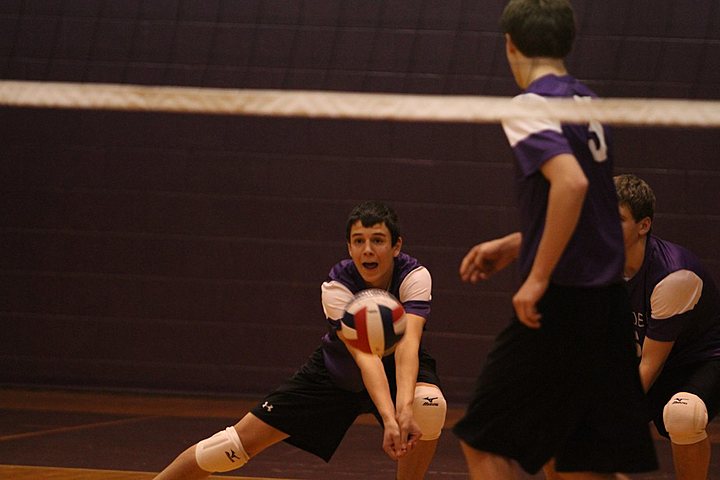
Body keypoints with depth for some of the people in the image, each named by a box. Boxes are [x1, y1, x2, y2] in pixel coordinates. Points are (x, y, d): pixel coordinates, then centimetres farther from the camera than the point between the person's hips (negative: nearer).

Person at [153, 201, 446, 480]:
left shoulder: (414, 277, -29)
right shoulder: (337, 286, -30)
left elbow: (408, 345, -44)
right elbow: (364, 356, -44)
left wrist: (404, 409, -61)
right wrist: (389, 419, -59)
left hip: (400, 367, 0)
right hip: (338, 371, 0)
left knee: (429, 405, -35)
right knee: (240, 440, -8)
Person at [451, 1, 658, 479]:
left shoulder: (530, 106, -10)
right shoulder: (588, 103, 14)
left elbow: (572, 183, -27)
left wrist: (539, 278, -22)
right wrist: (513, 245, 25)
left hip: (559, 304, -8)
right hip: (609, 304, 8)